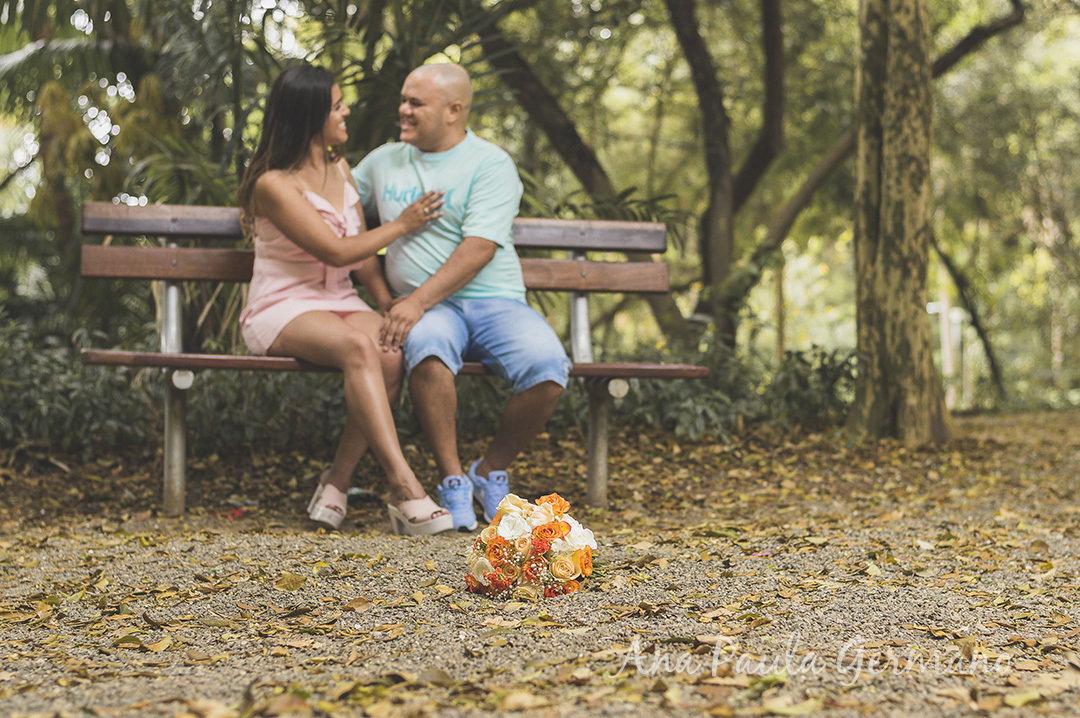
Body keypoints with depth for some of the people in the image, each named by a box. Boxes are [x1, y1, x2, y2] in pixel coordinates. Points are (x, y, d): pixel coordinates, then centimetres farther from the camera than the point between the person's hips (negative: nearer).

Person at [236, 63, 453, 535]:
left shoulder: (341, 171, 15)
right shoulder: (274, 184, -9)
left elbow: (361, 255, 16)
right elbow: (337, 252, -13)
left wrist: (394, 311, 3)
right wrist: (402, 225, -4)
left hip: (339, 305, 6)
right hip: (283, 310, -6)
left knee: (391, 354, -29)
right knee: (358, 348, -38)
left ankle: (337, 482, -21)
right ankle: (404, 488, -42)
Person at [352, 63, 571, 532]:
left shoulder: (491, 164, 0)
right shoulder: (384, 161, 17)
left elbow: (478, 249, -12)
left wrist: (417, 301, -22)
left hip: (494, 300, -1)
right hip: (429, 309, 1)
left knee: (547, 366, -31)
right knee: (427, 346, -37)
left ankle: (490, 470, -4)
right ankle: (453, 481, -22)